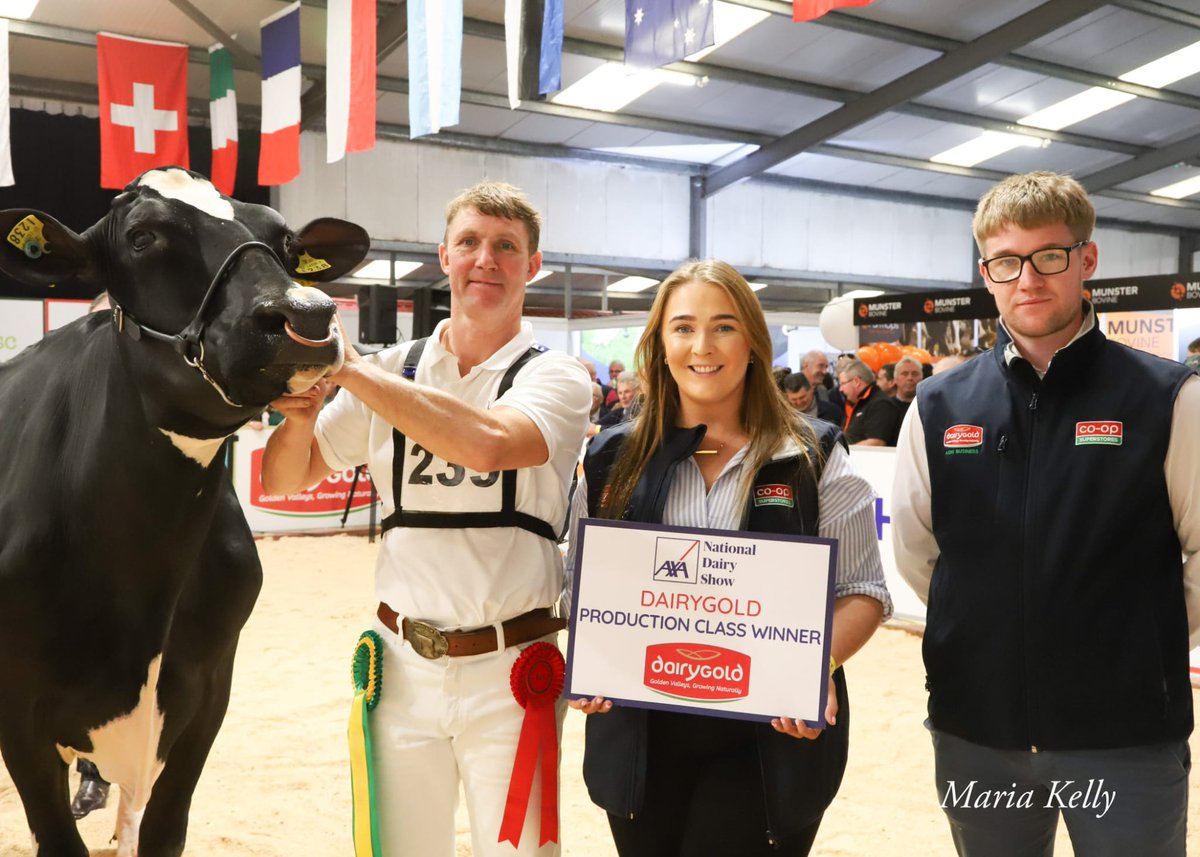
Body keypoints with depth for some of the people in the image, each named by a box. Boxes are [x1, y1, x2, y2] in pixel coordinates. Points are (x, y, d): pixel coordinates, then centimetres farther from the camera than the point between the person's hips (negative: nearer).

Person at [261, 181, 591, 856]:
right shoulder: (391, 371, 5)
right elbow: (282, 481, 9)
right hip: (404, 662, 3)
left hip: (511, 668, -2)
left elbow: (488, 443, -27)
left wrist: (349, 368, -23)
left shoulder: (555, 376, -4)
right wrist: (302, 414, -13)